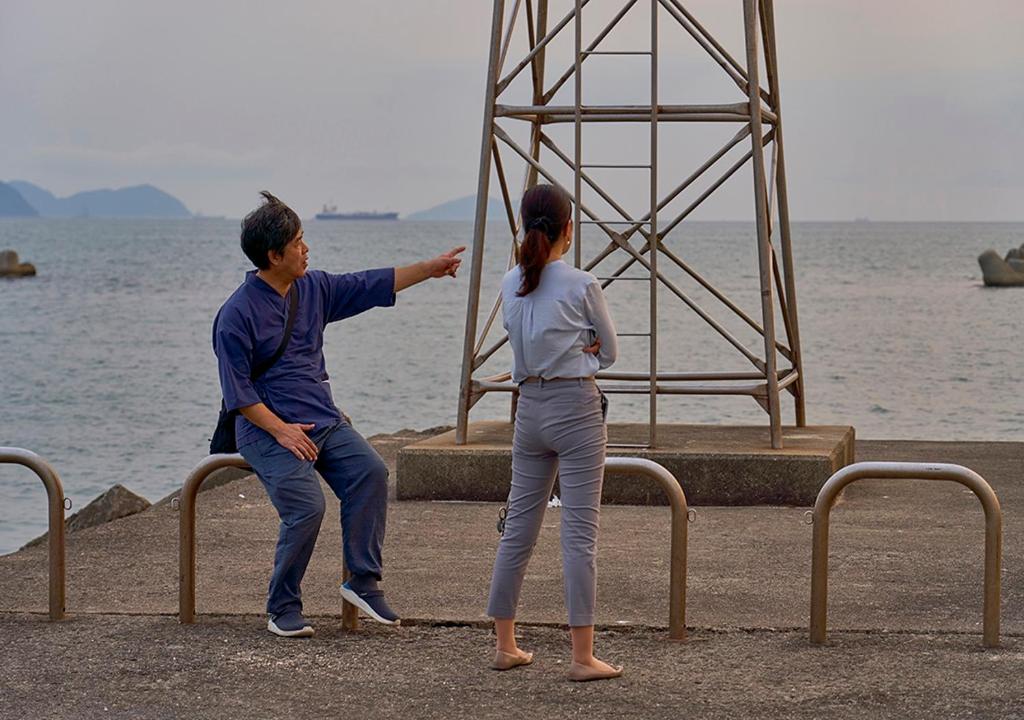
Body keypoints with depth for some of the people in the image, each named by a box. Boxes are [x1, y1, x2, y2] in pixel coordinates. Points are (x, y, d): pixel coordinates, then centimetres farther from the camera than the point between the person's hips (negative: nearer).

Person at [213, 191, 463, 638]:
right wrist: (281, 430, -19)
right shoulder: (237, 315, -10)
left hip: (323, 420, 6)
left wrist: (430, 268, 17)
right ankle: (282, 609, -7)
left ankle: (363, 581, -10)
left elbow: (372, 286, 19)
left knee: (370, 471, -18)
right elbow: (238, 391, -11)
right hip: (268, 428, -6)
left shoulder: (313, 288, 9)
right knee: (306, 505, -24)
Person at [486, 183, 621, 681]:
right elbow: (609, 351, 1)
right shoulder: (581, 286, -11)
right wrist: (584, 351, 9)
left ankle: (505, 645, 18)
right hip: (576, 407, -5)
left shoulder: (510, 286, 4)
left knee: (519, 527, 13)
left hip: (529, 408, 5)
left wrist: (574, 350, 5)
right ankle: (583, 656, -5)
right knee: (580, 533, -4)